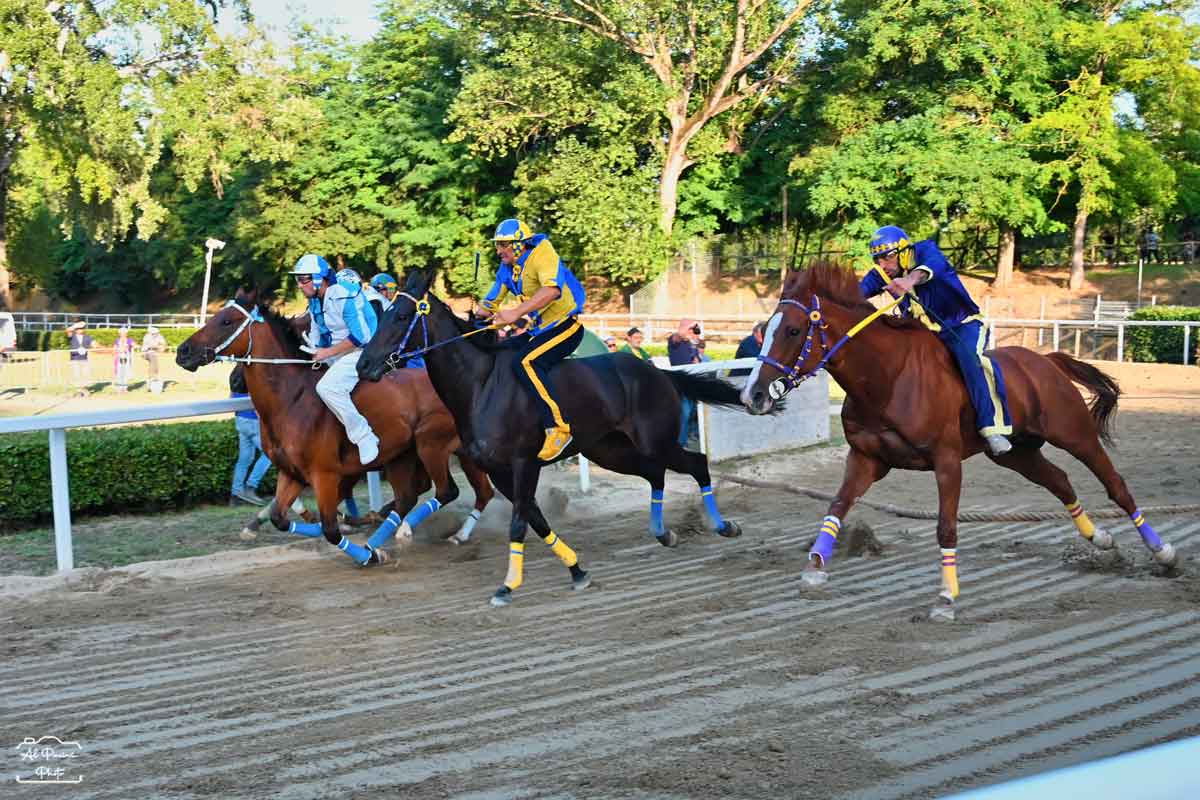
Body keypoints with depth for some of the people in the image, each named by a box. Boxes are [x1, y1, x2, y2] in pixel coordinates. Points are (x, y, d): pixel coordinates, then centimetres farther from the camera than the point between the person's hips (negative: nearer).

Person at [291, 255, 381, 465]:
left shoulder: (345, 296, -22)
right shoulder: (314, 300, 6)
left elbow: (360, 337, -23)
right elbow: (315, 333, 18)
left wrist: (328, 352, -20)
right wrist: (312, 353, 1)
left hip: (361, 351, -10)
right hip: (333, 352, 10)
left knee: (327, 387, -30)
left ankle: (365, 438, -20)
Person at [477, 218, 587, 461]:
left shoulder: (542, 255, -17)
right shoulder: (507, 269, 9)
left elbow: (552, 289, -36)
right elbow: (489, 304, 16)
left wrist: (516, 313, -42)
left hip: (565, 327, -9)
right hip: (538, 330, 10)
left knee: (525, 362, -30)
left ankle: (558, 427, -32)